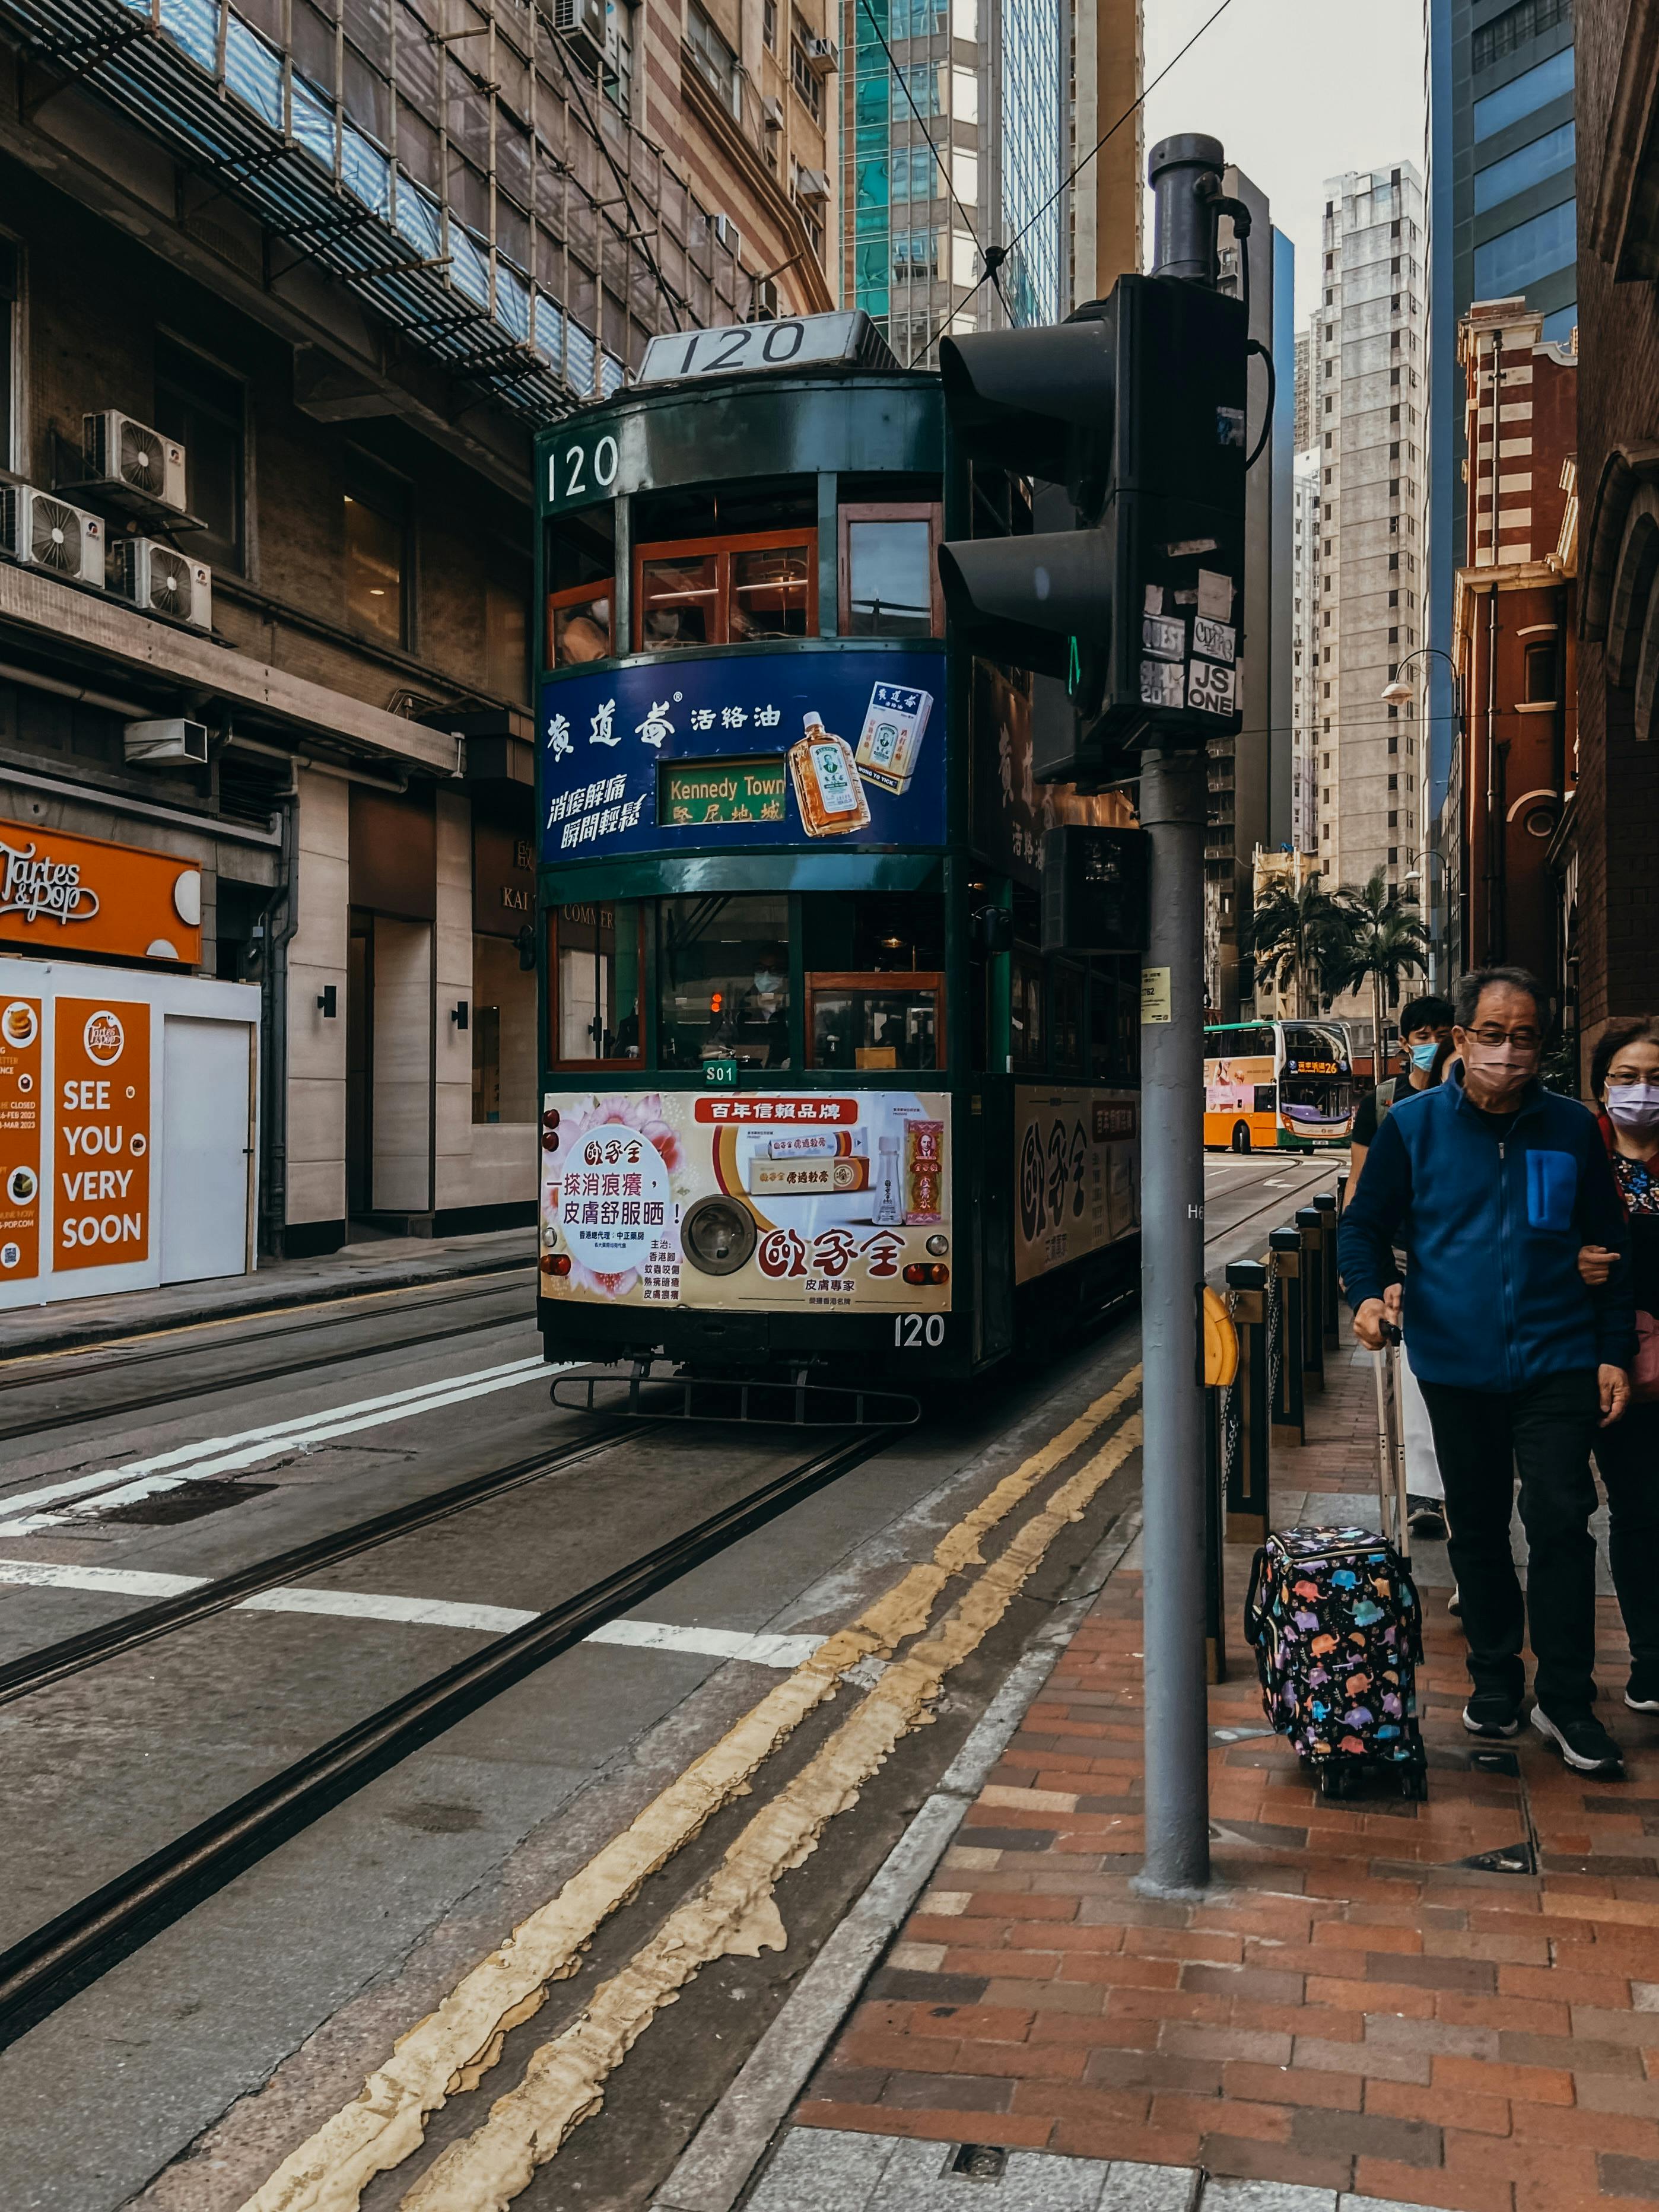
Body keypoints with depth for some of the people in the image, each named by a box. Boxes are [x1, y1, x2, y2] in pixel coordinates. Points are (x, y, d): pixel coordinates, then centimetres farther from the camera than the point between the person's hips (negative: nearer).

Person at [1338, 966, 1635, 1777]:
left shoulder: (1572, 1128, 0)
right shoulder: (1413, 1125, -3)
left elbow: (1608, 1247, 7)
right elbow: (1364, 1225, 4)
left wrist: (1614, 1352, 3)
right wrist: (1369, 1292, -15)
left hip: (1557, 1363, 0)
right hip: (1457, 1365, 1)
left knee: (1560, 1521, -5)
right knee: (1477, 1528, 12)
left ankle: (1565, 1701, 9)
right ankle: (1495, 1680, 29)